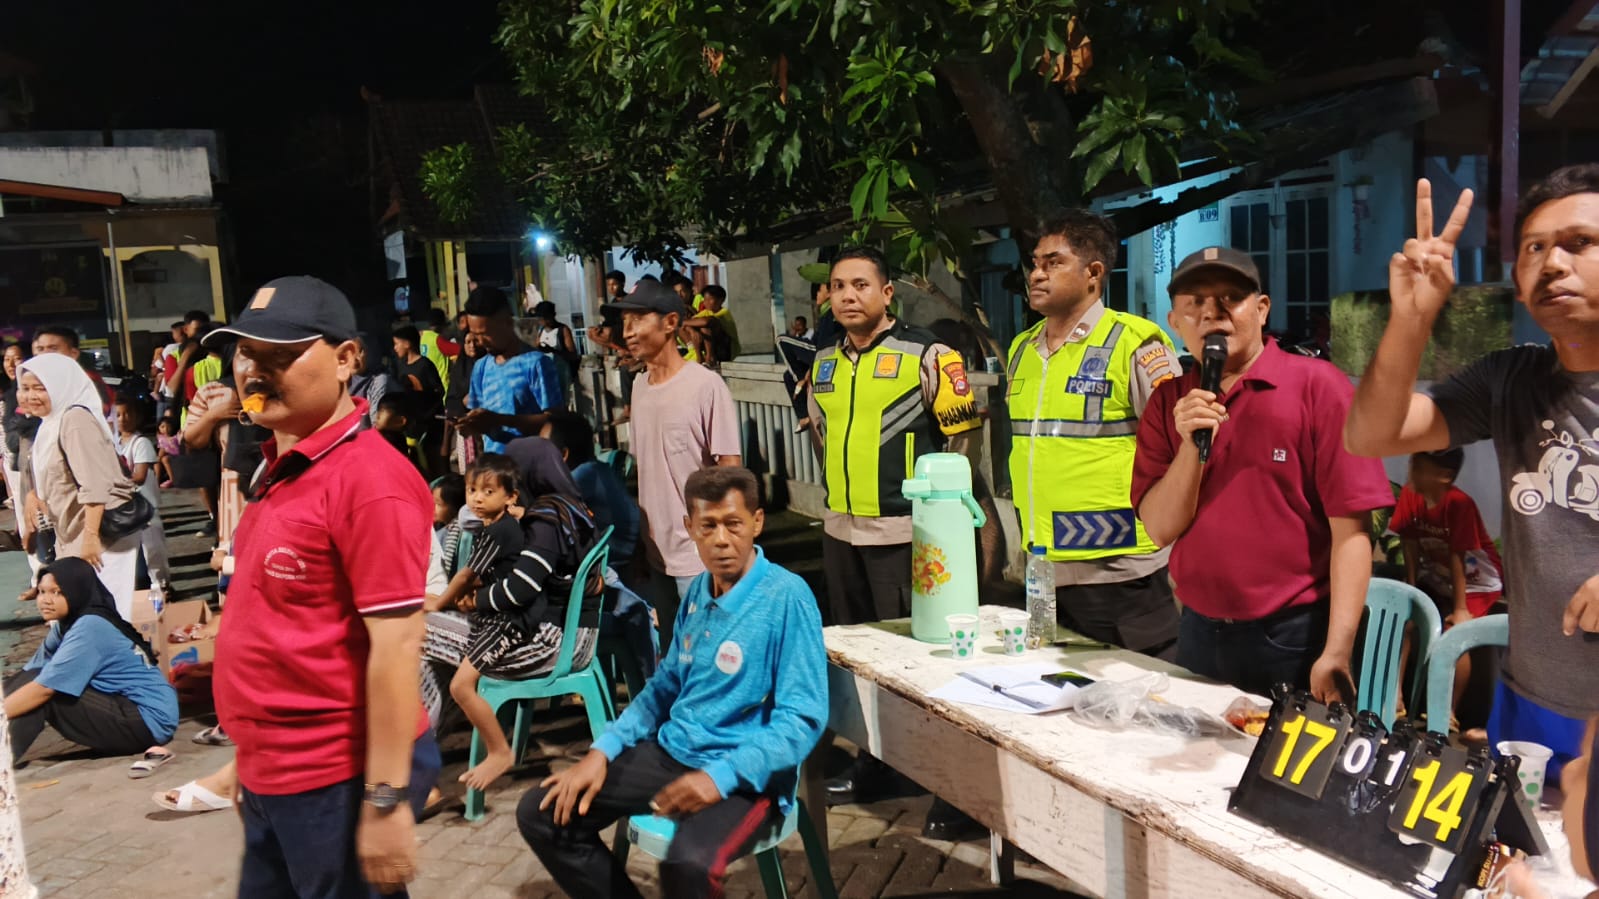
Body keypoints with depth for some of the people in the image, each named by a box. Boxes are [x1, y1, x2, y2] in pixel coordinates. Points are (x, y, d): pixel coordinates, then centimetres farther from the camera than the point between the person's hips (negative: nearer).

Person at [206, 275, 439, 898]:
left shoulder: (368, 480, -20)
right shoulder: (279, 469, 8)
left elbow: (395, 645, -22)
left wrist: (386, 800, -22)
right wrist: (254, 757, 18)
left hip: (337, 780, -9)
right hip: (272, 774, 9)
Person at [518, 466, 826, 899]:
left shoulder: (788, 595, -15)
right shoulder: (698, 591, 7)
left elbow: (802, 717, -17)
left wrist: (721, 775, -28)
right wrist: (602, 751, 4)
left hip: (745, 775, -7)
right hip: (671, 752, 7)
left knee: (689, 863, -36)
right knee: (541, 814, -1)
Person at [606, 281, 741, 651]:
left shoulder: (706, 385, -14)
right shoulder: (639, 387, 9)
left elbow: (731, 470, -13)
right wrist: (639, 534, 14)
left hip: (699, 552, -7)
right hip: (655, 550, 7)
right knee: (670, 651, 17)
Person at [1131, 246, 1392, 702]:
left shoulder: (1318, 385, -9)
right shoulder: (1169, 402, 3)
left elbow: (1350, 530, -12)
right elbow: (1160, 528, -1)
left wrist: (1336, 654, -17)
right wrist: (1191, 444, -16)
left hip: (1295, 638, -4)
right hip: (1199, 632, 4)